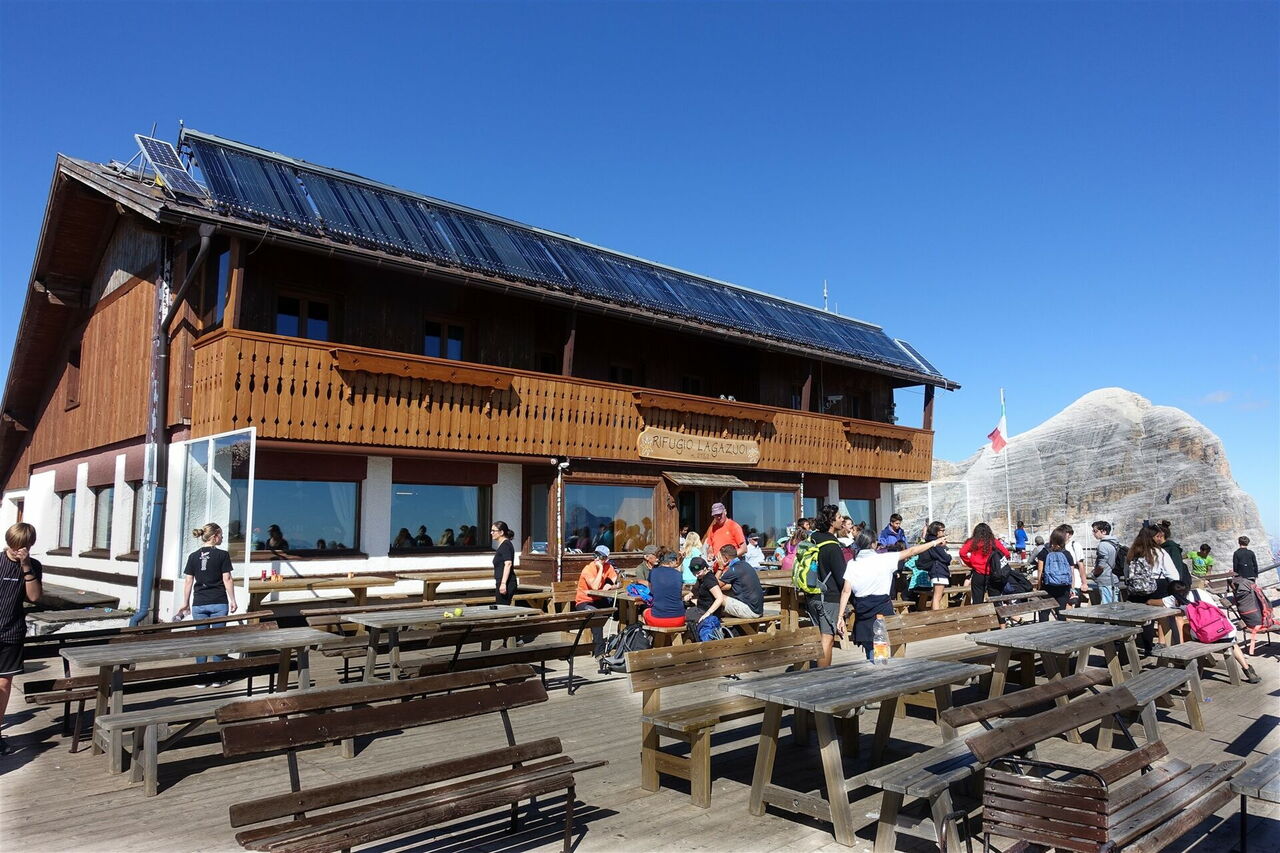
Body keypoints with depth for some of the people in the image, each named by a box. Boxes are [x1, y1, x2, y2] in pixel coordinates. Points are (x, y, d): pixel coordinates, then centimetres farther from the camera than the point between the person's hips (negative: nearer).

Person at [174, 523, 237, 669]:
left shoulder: (193, 556, 5)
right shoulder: (222, 555, -5)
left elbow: (188, 581, 6)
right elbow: (227, 579, -6)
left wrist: (185, 603, 15)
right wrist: (232, 601, 0)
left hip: (198, 604, 3)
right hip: (219, 603, -3)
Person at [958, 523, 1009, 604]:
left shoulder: (972, 542, 0)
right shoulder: (994, 542, 1)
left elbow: (962, 552, -11)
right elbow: (1006, 553, -2)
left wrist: (970, 564, 2)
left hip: (977, 574, -1)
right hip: (992, 574, 1)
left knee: (977, 601, 4)